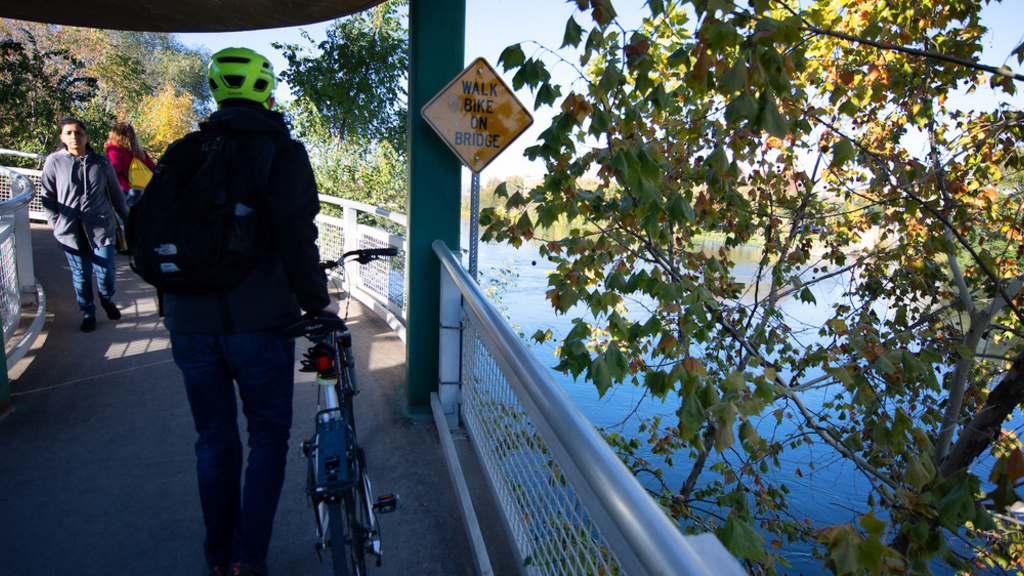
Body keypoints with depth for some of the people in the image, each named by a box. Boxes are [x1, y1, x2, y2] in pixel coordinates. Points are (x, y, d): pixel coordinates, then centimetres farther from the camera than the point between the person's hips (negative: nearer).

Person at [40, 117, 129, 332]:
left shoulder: (101, 162, 2)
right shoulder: (53, 162, 1)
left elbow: (116, 194, 11)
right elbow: (47, 197, 7)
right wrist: (56, 223, 1)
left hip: (101, 227, 0)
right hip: (70, 231, 0)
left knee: (107, 270, 0)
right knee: (81, 275, 7)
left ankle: (107, 300, 31)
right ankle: (88, 312, 26)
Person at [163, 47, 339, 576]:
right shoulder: (282, 151, -5)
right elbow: (295, 233, -19)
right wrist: (317, 299, -8)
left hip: (188, 322, 4)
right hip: (258, 321, -4)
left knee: (214, 440, 18)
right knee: (268, 434, 14)